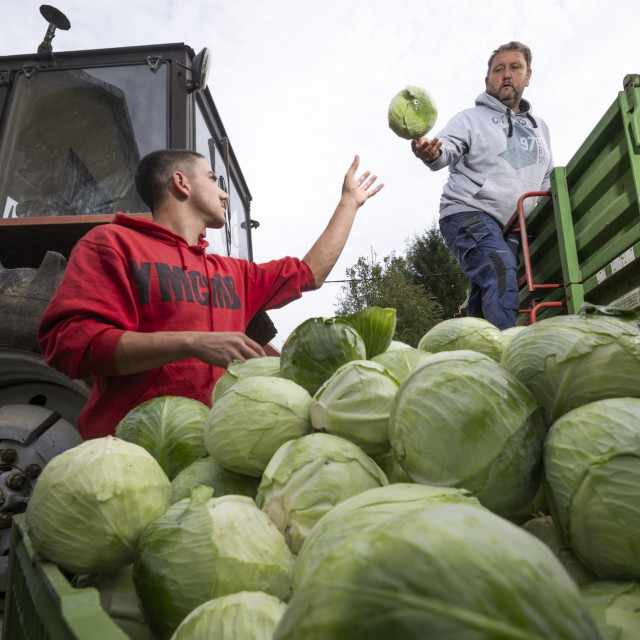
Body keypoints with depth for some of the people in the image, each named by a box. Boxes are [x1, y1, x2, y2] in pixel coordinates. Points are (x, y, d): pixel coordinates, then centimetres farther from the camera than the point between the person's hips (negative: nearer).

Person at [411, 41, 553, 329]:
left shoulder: (539, 127, 26)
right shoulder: (471, 118, 9)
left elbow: (546, 181, 31)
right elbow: (448, 147, -11)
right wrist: (431, 151, -35)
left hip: (513, 230, 6)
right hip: (470, 213, -5)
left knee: (483, 305, 0)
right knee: (501, 274, -30)